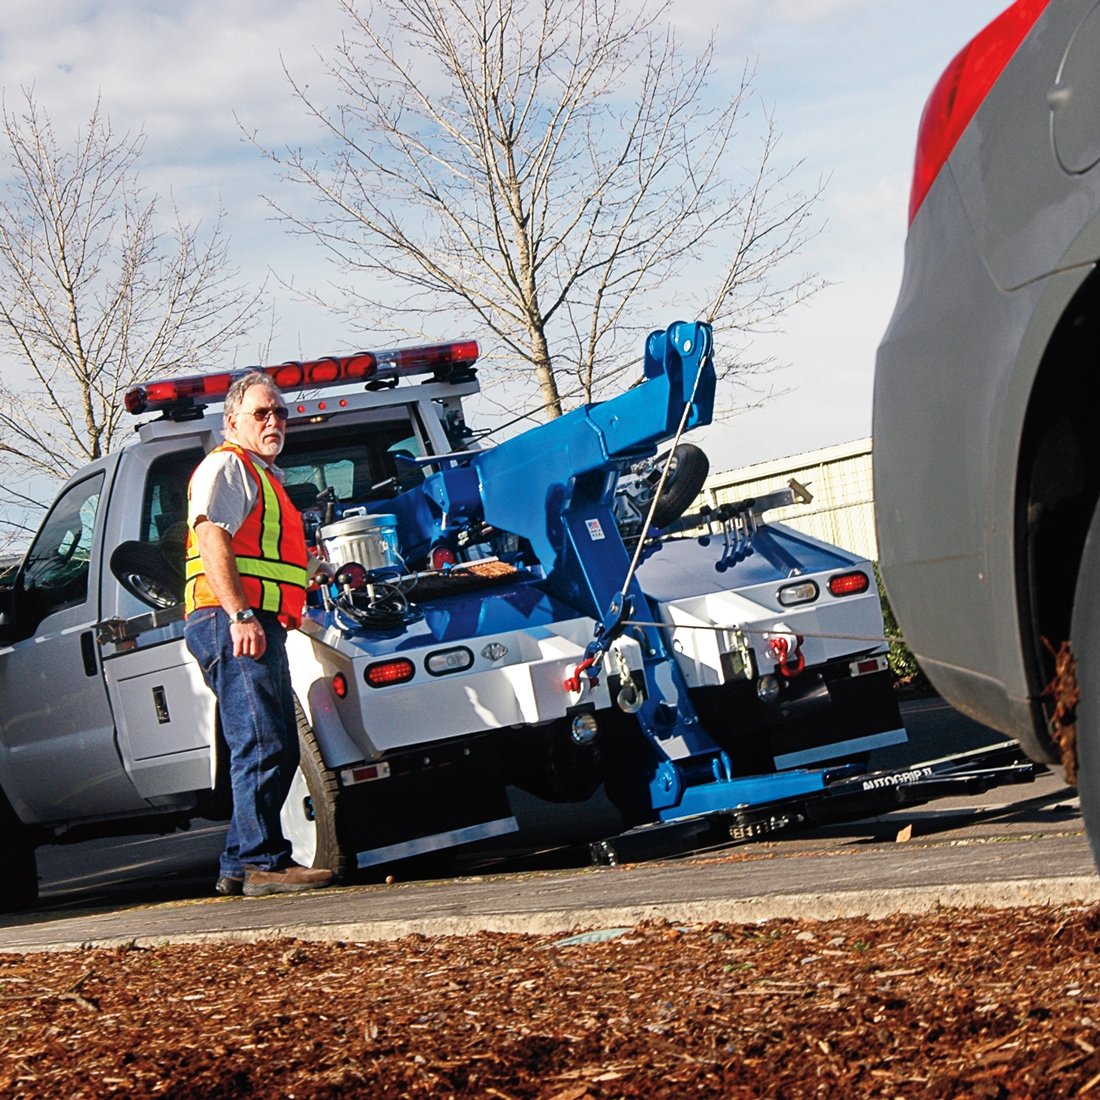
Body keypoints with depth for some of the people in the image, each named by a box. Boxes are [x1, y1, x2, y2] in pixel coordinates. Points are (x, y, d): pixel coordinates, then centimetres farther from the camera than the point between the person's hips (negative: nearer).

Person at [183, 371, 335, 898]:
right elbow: (211, 539, -17)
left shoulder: (265, 477, 28)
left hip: (257, 625, 11)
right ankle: (261, 863, -18)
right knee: (263, 745, -16)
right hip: (232, 623, -11)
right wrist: (241, 615, -25)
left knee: (279, 750, 11)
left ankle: (239, 868, 14)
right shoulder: (226, 466, -3)